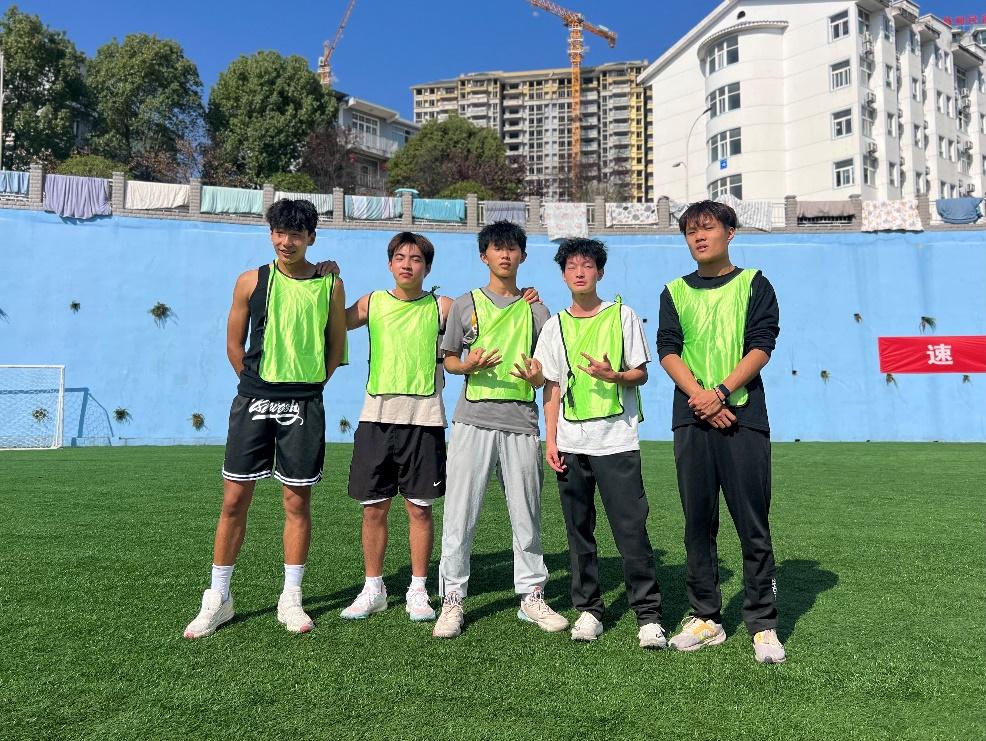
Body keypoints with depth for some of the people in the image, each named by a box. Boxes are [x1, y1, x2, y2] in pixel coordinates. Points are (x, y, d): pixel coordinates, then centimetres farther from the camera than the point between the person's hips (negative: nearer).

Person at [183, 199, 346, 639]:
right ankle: (218, 599, 16)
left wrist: (307, 385, 5)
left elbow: (336, 346, 9)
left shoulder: (330, 285, 3)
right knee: (234, 499, 3)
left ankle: (291, 599, 18)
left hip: (304, 407, 0)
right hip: (253, 403, 0)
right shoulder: (251, 282, 2)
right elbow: (234, 344, 8)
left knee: (298, 502, 6)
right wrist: (261, 386, 7)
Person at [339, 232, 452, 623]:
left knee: (420, 508, 4)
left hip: (423, 418, -1)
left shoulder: (442, 307, 5)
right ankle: (373, 589, 22)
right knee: (373, 508, 7)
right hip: (377, 415, 2)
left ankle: (418, 590, 19)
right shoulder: (372, 302, 10)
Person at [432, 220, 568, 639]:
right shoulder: (465, 305, 10)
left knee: (526, 514, 7)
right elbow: (448, 358, 12)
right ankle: (452, 599, 10)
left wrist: (537, 376, -10)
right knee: (460, 513, -2)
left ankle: (532, 596, 21)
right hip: (473, 419, -1)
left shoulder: (535, 311, 13)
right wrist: (468, 366, -10)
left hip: (521, 420, 1)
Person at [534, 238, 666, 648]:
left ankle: (648, 614, 5)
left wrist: (614, 375, -19)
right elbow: (552, 388, 11)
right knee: (578, 530, 8)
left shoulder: (623, 315, 4)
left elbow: (641, 374, 3)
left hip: (617, 440, -3)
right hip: (570, 443, 3)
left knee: (631, 529, -5)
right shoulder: (554, 327, 11)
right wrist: (551, 440, 4)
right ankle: (588, 609, 19)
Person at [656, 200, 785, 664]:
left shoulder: (753, 284, 9)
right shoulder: (675, 292, 15)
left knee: (753, 524, -2)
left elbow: (761, 346, -2)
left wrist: (722, 392, -15)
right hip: (691, 418, 3)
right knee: (698, 522, 6)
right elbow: (668, 351, 4)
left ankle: (763, 625, 8)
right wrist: (700, 397, -12)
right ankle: (705, 618, 17)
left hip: (743, 416, -2)